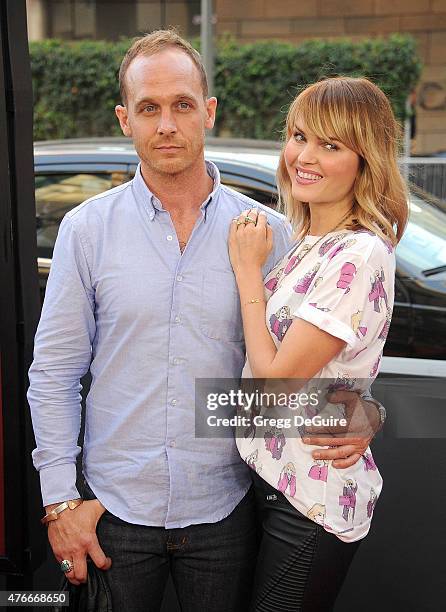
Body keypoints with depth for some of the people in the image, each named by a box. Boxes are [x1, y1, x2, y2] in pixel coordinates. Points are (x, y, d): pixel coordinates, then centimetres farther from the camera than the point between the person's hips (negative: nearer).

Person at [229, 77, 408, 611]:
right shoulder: (312, 243, 6)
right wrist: (252, 264, -1)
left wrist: (247, 267, -14)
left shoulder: (359, 256, -23)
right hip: (273, 476, 9)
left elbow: (277, 379, -21)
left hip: (312, 501, -9)